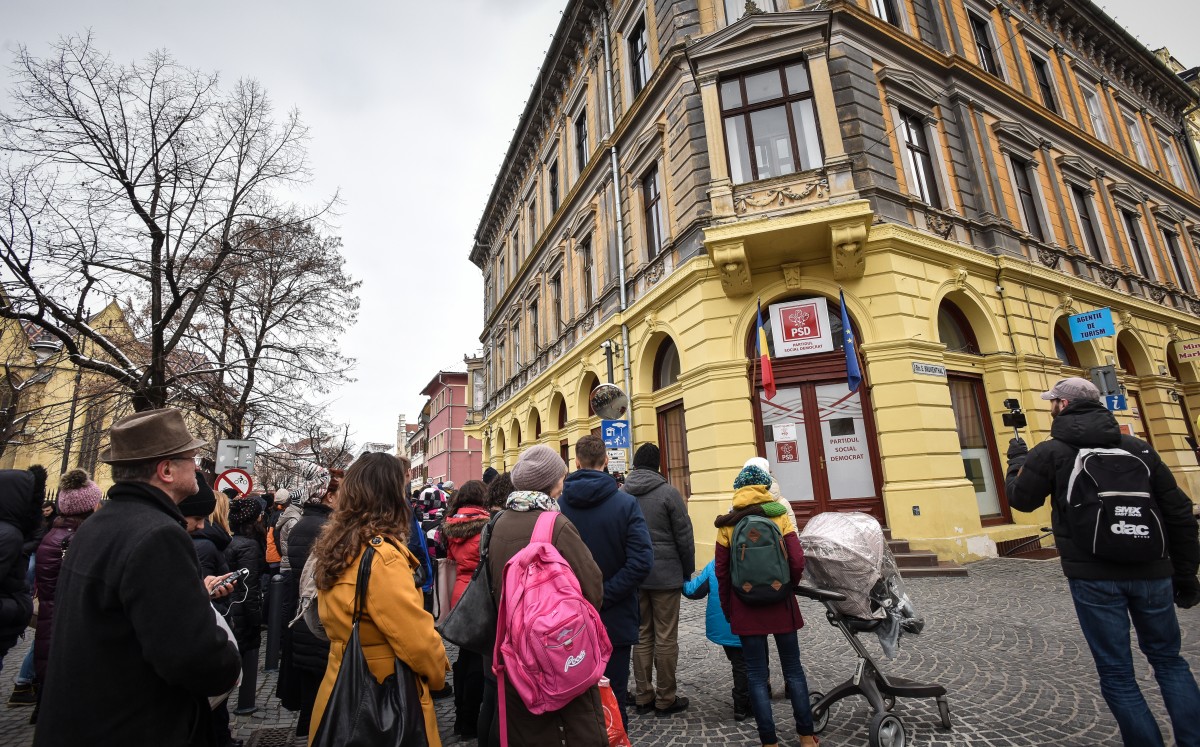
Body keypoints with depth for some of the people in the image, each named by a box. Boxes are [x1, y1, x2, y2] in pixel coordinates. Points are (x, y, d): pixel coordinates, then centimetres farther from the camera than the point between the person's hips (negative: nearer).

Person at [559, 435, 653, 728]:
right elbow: (641, 560, -22)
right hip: (615, 619, -2)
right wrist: (605, 595, -17)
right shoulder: (626, 503, -14)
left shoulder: (557, 504, -8)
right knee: (613, 696, 13)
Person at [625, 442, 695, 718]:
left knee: (641, 636, 15)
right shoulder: (668, 492, -11)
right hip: (666, 575, -4)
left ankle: (644, 695, 23)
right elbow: (684, 536, -7)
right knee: (666, 638, 7)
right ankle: (666, 699, 17)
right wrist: (688, 571, 5)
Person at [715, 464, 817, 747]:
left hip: (746, 607, -1)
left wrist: (727, 609, 7)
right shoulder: (781, 517, -3)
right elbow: (797, 562, -10)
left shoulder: (727, 524, -3)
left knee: (756, 674, 9)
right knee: (793, 668, 16)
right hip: (781, 603, 1)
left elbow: (721, 572, -4)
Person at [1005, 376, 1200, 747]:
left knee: (1117, 673, 8)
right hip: (1150, 571, 4)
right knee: (1168, 659, 22)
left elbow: (1020, 499, 5)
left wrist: (1017, 460, 21)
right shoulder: (1139, 448, 5)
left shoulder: (1050, 452, -6)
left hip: (1094, 576, -4)